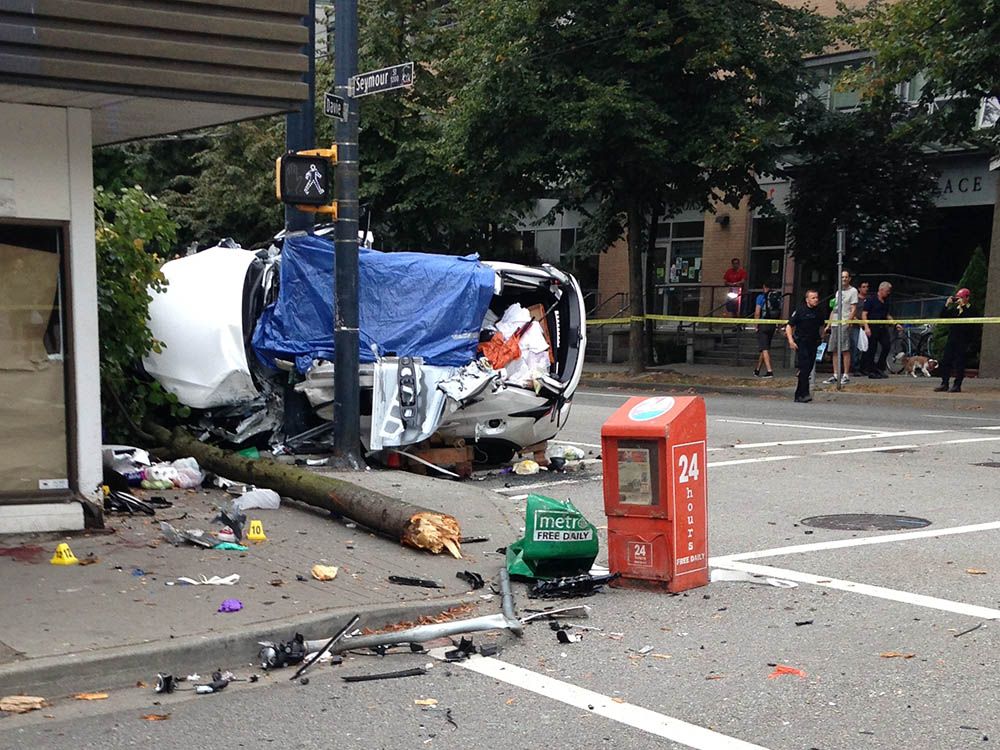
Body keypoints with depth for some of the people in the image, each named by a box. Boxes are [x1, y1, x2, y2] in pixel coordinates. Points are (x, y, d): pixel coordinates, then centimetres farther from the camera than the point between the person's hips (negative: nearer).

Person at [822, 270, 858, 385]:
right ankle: (835, 375, 9)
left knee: (845, 350, -8)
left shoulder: (853, 291, 1)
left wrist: (848, 322, -19)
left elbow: (853, 309, -7)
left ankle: (845, 375, -6)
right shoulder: (838, 292, 21)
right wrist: (828, 325, 18)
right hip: (834, 324, 7)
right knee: (834, 350, 5)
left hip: (845, 324, -7)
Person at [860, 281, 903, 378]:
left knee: (886, 347, -2)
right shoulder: (871, 300, -7)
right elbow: (864, 314, -10)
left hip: (883, 327, 7)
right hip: (873, 328, -7)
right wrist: (866, 327, -20)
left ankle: (879, 368, 11)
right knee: (872, 349, -2)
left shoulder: (886, 301, 15)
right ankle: (871, 371, 4)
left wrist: (896, 324, 16)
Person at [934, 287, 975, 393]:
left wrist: (962, 306, -20)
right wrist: (947, 305, 1)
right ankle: (944, 384, 11)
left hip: (962, 340, -7)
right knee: (945, 361, 5)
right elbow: (943, 317, 11)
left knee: (959, 363, -5)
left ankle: (957, 385, -1)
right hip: (951, 339, 7)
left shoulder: (970, 309, -4)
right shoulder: (954, 308, 15)